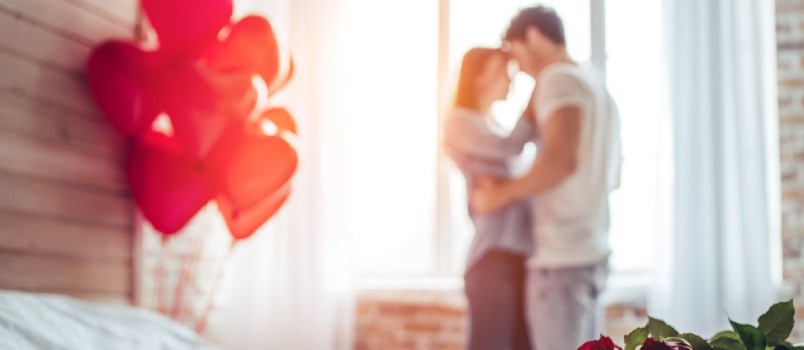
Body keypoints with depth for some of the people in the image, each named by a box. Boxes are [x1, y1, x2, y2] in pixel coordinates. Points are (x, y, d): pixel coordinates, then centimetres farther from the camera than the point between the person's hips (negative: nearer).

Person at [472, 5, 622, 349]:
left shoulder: (560, 79, -11)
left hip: (561, 258, -10)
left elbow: (562, 159, -28)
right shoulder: (595, 88, 19)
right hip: (587, 252, 10)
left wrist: (502, 193, -15)